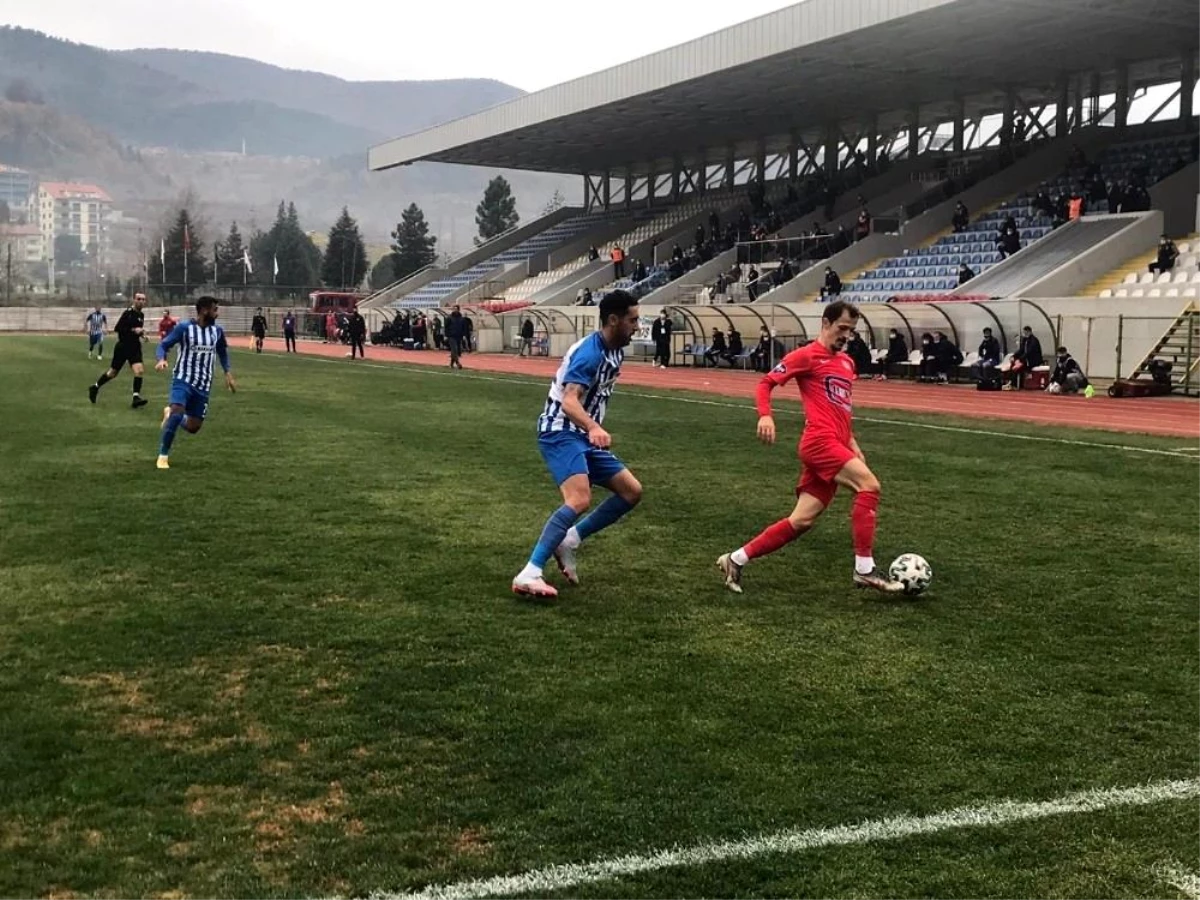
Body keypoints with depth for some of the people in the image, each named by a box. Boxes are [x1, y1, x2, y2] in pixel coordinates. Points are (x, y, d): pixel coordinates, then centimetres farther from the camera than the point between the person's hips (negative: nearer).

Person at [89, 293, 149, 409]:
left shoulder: (141, 315, 8)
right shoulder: (128, 313, -15)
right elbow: (117, 328, -20)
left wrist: (141, 332, 6)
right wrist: (133, 330, -25)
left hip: (135, 347, 5)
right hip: (123, 347, -5)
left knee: (139, 371, -16)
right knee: (113, 372, 9)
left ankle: (136, 397, -14)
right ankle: (95, 387, 33)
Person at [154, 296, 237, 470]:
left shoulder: (217, 331, 4)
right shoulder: (184, 328, -11)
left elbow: (222, 351, 21)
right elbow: (164, 345, -8)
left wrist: (228, 373, 9)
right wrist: (161, 360, -30)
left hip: (203, 385, 5)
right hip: (183, 379, -5)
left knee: (193, 427, 6)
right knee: (177, 413, -29)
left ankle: (171, 413, 40)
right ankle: (163, 456, -14)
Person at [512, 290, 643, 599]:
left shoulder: (615, 352, 9)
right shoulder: (589, 352, -20)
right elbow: (569, 400, -34)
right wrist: (595, 428, -50)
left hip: (584, 436, 10)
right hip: (560, 432, -10)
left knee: (632, 492, 7)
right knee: (579, 500, -30)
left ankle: (569, 541, 13)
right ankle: (528, 575, -29)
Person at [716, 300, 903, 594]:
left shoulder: (847, 363, 22)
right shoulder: (808, 355, -2)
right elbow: (766, 382, -3)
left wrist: (851, 442, 24)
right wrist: (765, 416, -20)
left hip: (834, 445, 8)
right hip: (820, 441, -8)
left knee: (802, 521, 4)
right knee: (869, 484, -21)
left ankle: (736, 560, 13)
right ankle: (865, 570, -17)